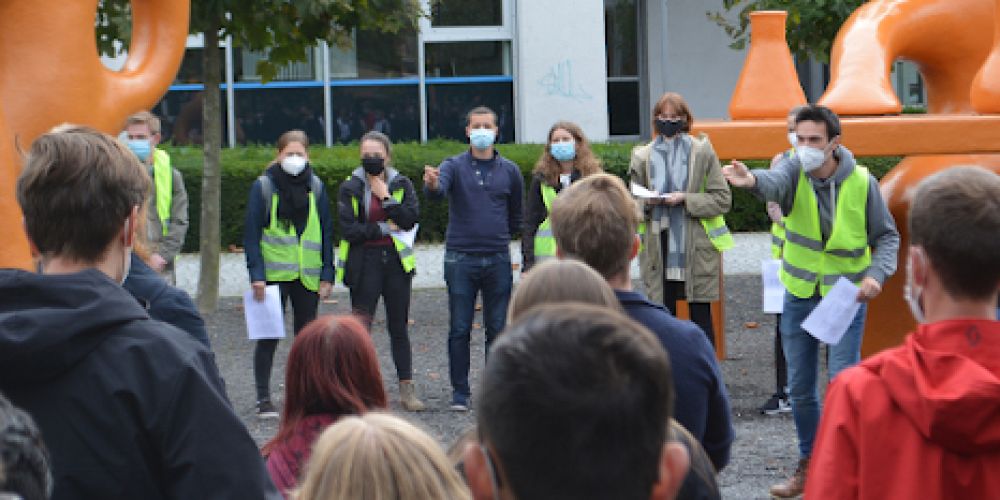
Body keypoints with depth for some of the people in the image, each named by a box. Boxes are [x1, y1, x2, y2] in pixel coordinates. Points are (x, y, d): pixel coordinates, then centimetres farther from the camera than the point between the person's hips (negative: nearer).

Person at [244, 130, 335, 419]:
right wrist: (257, 275, -12)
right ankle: (264, 399, 2)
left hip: (308, 276, 3)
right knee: (269, 336, -2)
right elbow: (252, 234, -3)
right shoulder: (264, 186, -1)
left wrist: (327, 275, 2)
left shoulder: (315, 187, 8)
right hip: (274, 274, -3)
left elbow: (326, 232, 9)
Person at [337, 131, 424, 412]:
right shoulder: (350, 188, 1)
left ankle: (406, 389, 10)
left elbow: (410, 219, -7)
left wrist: (386, 197, -12)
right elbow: (349, 230, -9)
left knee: (398, 327, 6)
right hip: (364, 264, -2)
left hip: (397, 262, 2)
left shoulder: (402, 185, 7)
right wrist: (385, 228, -8)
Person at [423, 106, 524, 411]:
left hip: (498, 260, 2)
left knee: (497, 329, 5)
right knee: (459, 330, 0)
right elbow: (438, 191, -21)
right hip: (460, 259, -2)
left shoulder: (509, 171, 8)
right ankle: (460, 392, 7)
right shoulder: (454, 166, 1)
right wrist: (432, 184, -42)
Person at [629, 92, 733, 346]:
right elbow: (633, 204, 15)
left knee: (701, 315, 1)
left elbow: (722, 199, -2)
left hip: (696, 247, -2)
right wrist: (647, 202, -8)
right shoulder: (644, 156, 9)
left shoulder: (702, 152, 1)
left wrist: (686, 199, -14)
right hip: (659, 247, 2)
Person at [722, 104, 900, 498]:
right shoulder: (795, 170, -11)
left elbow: (887, 235, 0)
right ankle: (810, 464, 29)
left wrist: (877, 274, -18)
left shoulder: (861, 182, -11)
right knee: (800, 388, 11)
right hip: (799, 297, 3)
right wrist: (752, 180, -60)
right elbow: (775, 182, -36)